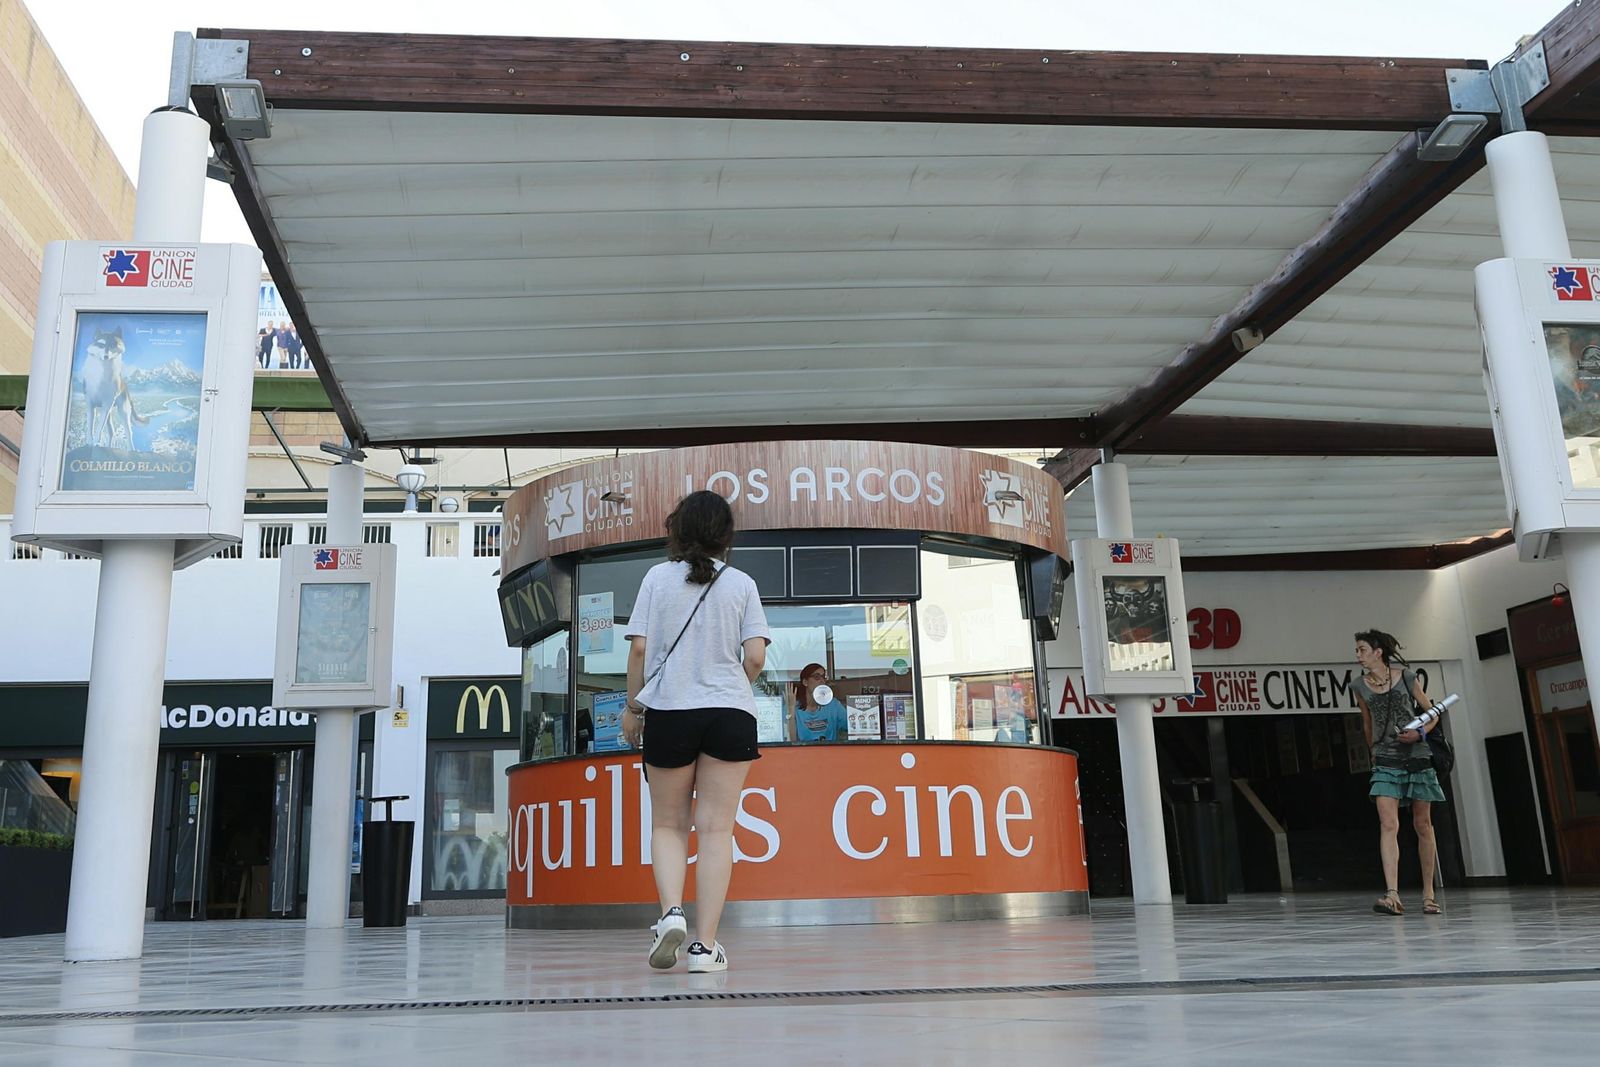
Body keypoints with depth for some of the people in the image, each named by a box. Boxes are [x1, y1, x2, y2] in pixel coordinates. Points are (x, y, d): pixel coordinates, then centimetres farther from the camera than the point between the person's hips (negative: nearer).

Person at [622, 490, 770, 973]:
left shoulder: (658, 577, 2)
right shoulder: (742, 583, 3)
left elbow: (639, 647, -3)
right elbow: (756, 657, -4)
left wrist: (632, 705, 8)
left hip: (668, 712, 0)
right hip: (730, 715, 0)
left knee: (668, 824, 15)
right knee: (716, 828, 3)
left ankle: (671, 911, -7)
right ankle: (705, 944, 1)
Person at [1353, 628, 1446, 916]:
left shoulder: (1405, 676, -3)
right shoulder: (1360, 686, 4)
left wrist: (1420, 733, -13)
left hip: (1417, 757, -1)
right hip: (1386, 761, 1)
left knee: (1423, 826, 7)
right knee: (1388, 825, -14)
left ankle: (1428, 893, 19)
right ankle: (1392, 895, -22)